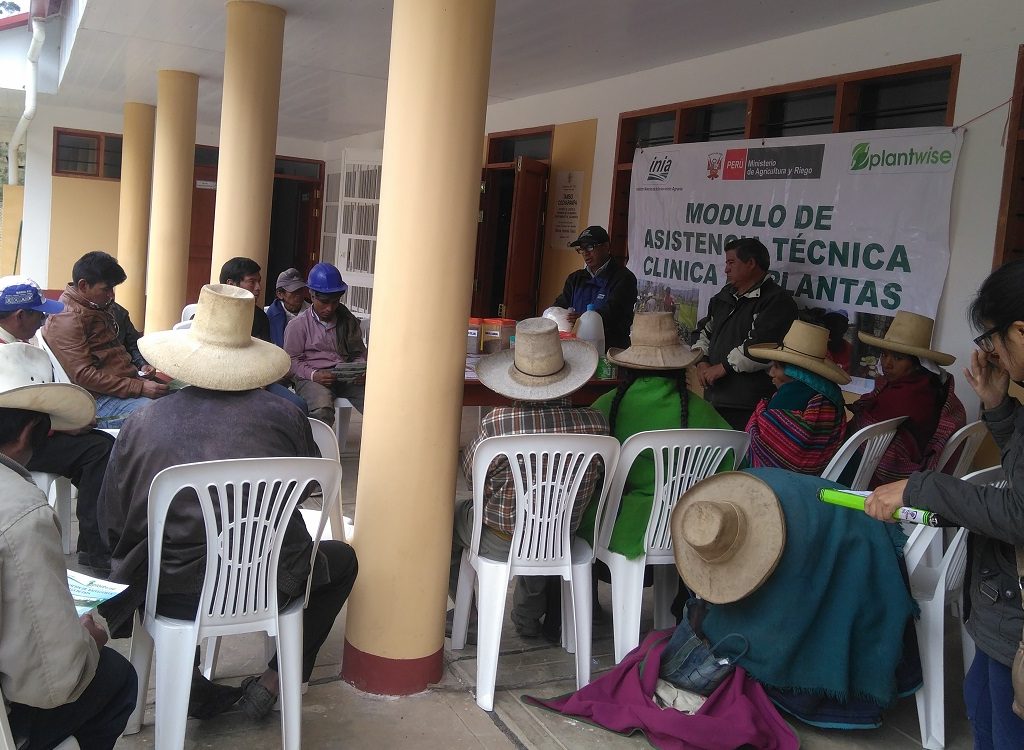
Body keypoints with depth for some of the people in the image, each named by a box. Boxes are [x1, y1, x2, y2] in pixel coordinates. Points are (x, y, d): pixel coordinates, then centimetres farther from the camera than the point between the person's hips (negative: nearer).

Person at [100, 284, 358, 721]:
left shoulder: (140, 426, -4)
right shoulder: (283, 416, -7)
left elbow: (115, 528, 5)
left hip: (173, 597, 1)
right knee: (342, 559, 27)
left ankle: (191, 687, 25)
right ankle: (275, 679, 18)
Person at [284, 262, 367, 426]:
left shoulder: (348, 321, 16)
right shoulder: (298, 325, 4)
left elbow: (359, 353, 21)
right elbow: (293, 360, 2)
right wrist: (313, 375, -16)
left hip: (346, 377, 4)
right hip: (312, 378, -3)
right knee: (322, 410, -38)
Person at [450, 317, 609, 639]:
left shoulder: (498, 423, -26)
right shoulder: (595, 423, -18)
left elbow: (472, 471, -8)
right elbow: (591, 485, 0)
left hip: (501, 541, -3)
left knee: (451, 513, 26)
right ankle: (529, 618, 45)